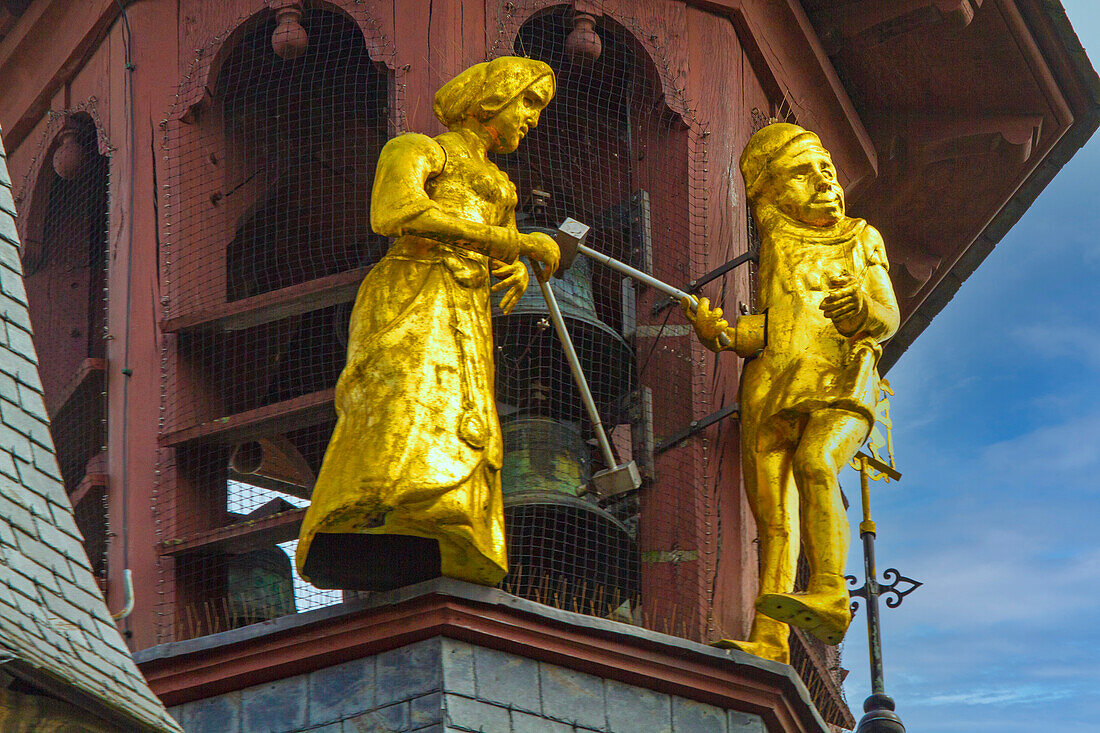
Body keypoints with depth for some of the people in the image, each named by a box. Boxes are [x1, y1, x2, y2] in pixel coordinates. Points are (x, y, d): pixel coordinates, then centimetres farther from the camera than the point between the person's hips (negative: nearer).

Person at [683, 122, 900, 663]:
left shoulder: (861, 240, 14)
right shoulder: (779, 240, 16)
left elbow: (886, 319, 2)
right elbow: (773, 327, 10)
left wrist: (860, 309, -22)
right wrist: (722, 334, -9)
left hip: (841, 394, -3)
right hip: (771, 393, 3)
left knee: (814, 463, -31)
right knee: (774, 522, -1)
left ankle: (830, 594, -38)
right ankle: (769, 640, 3)